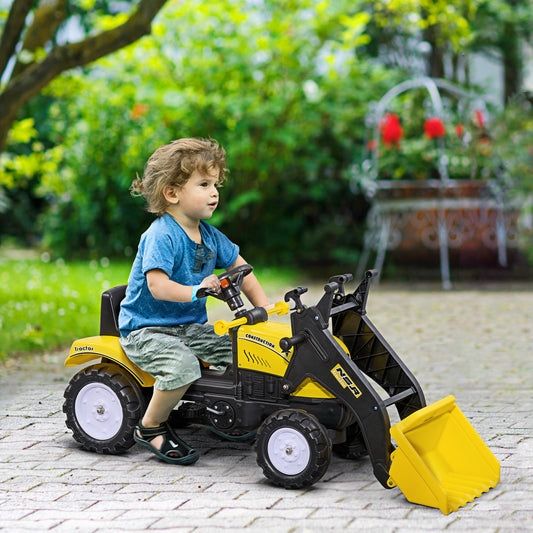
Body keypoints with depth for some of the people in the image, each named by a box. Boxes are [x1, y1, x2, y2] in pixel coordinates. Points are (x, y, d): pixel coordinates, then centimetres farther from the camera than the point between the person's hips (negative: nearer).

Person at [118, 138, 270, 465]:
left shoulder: (209, 236, 7)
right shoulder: (161, 235, -18)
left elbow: (241, 268, 17)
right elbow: (157, 285, -28)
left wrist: (264, 307, 6)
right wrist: (195, 292, -40)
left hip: (191, 327, 8)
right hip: (147, 330, -8)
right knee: (183, 364, -35)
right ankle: (151, 427, -11)